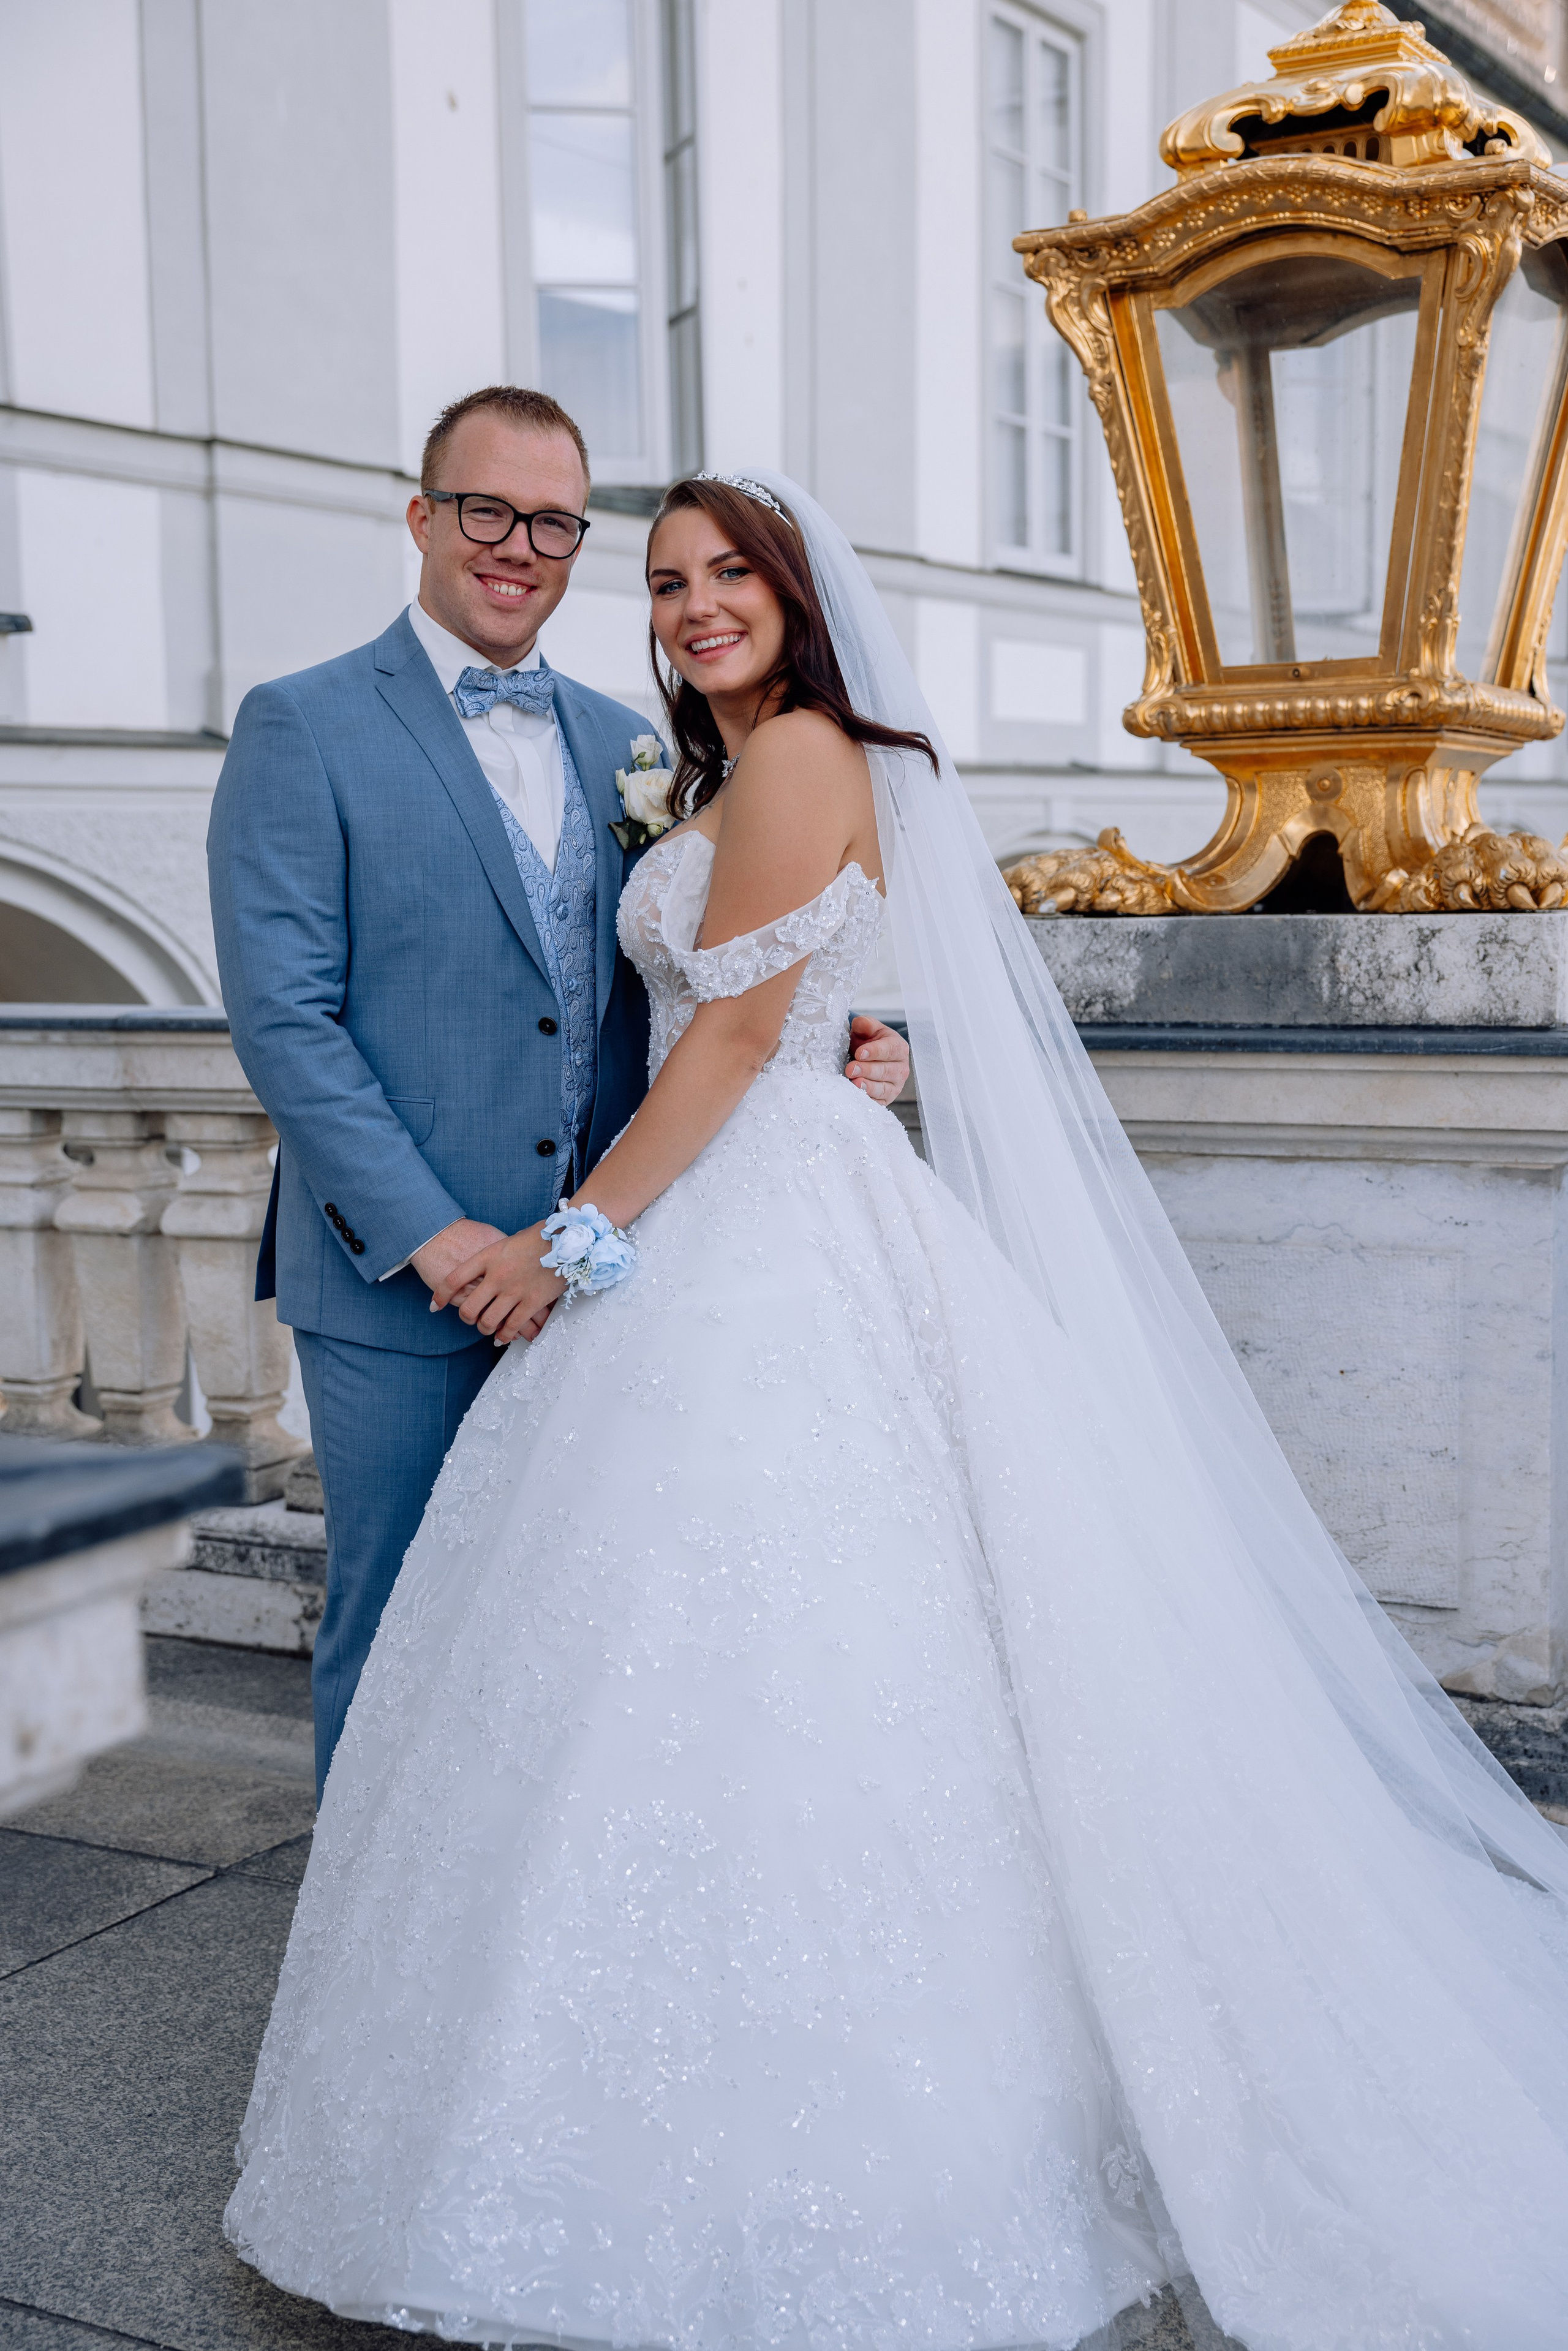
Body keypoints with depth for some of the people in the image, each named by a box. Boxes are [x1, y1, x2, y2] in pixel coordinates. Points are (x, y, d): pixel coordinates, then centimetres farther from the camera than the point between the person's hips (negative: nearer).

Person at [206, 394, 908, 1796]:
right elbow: (281, 1015, -11)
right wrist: (430, 1232, -17)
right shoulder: (303, 730, -4)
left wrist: (840, 1061, -5)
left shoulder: (626, 747, 12)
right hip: (398, 1285, -4)